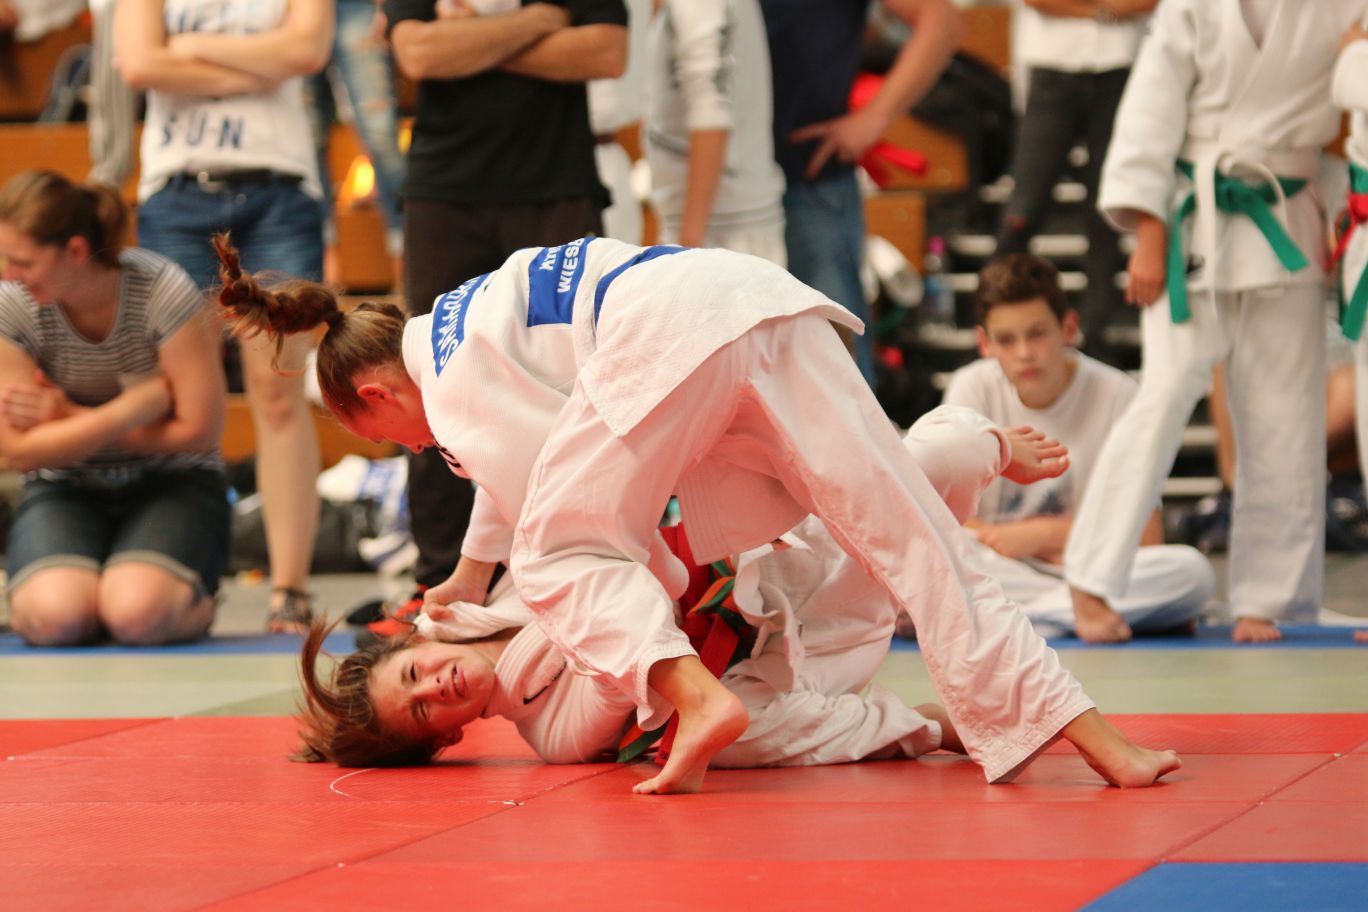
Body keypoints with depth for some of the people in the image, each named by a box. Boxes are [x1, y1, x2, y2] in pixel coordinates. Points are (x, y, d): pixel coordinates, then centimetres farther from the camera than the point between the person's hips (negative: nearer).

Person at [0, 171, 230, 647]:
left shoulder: (161, 290, -20)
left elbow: (199, 429, -15)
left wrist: (71, 417, -15)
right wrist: (137, 405, -22)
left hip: (171, 483, -1)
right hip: (65, 489, 1)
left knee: (138, 615, -33)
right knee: (55, 616, -32)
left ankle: (195, 599, 4)